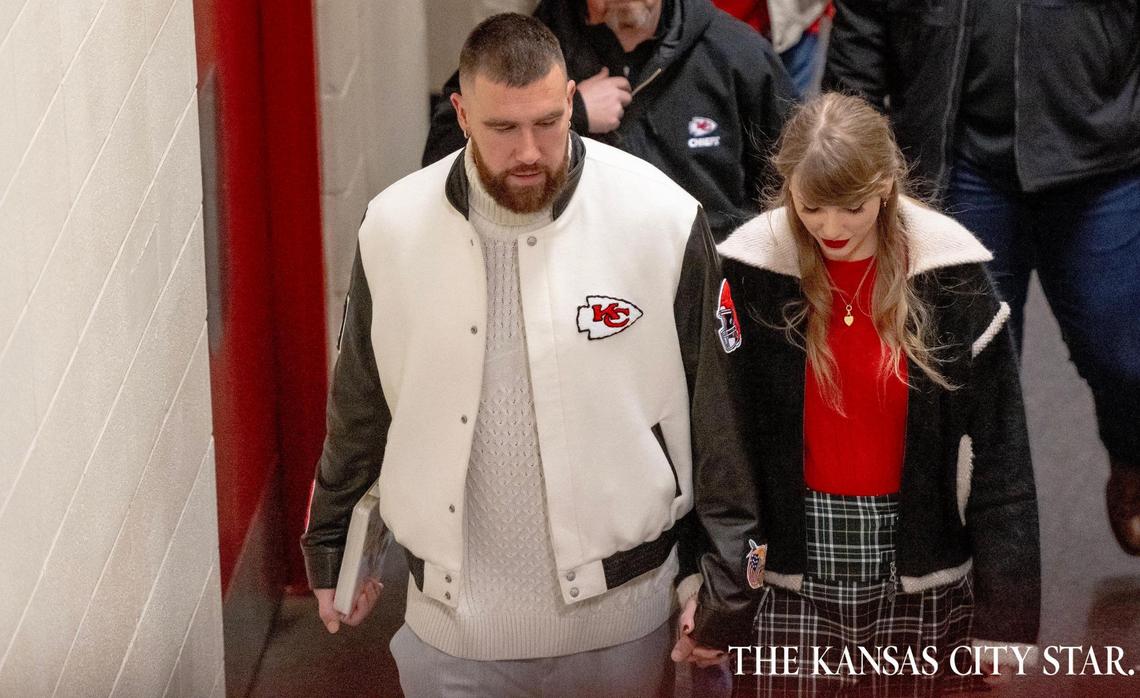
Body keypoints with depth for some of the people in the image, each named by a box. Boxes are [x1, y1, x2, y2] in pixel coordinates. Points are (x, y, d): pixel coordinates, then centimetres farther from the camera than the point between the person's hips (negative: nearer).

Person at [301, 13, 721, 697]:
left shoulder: (661, 218, -12)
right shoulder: (394, 228, -5)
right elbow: (361, 407, 9)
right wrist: (331, 546, 16)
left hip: (619, 611, -1)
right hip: (452, 617, 1)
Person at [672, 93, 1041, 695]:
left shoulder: (949, 272, -7)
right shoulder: (749, 272, -7)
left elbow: (996, 447, -3)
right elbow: (720, 445, -5)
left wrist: (1003, 609, -4)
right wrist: (718, 599, -7)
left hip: (917, 570, 0)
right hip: (790, 562, 0)